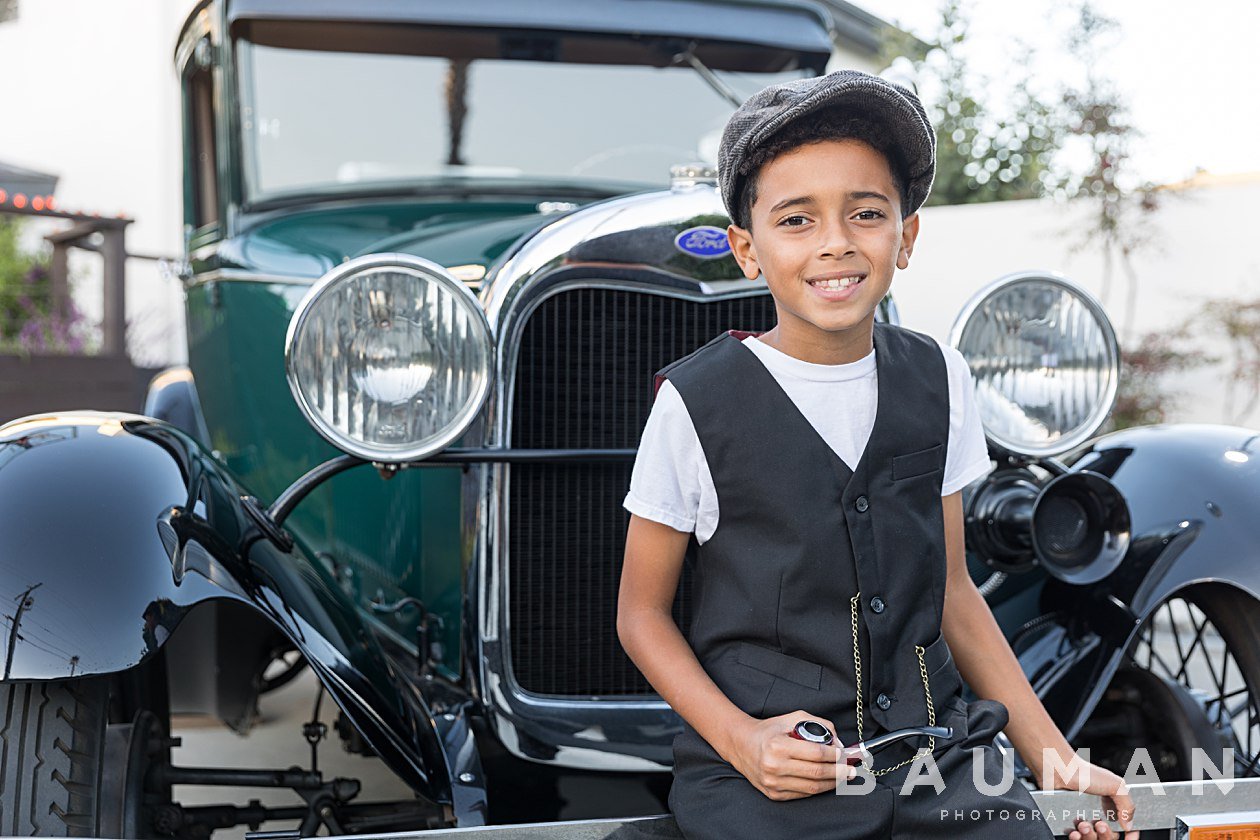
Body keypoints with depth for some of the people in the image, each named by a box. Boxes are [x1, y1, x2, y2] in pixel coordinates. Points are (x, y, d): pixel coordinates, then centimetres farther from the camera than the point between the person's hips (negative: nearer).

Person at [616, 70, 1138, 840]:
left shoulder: (938, 379, 7)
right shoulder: (698, 401, -6)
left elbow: (951, 589, 13)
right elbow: (642, 612, 1)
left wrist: (1058, 762, 9)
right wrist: (739, 739, -14)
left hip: (935, 748, 3)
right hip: (759, 775, -3)